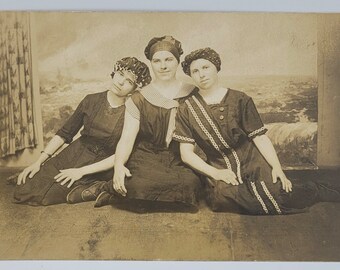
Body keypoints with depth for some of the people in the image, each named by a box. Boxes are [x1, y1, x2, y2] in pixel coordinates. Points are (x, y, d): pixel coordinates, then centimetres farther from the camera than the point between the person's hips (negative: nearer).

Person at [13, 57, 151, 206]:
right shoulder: (91, 101, 1)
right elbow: (65, 133, 6)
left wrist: (82, 171, -17)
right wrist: (39, 162, -3)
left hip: (100, 167, -4)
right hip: (72, 155, 4)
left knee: (43, 195, -20)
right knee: (23, 191, -12)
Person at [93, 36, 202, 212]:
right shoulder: (138, 100, 8)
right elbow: (127, 138, -1)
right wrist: (119, 165, -20)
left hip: (181, 162, 2)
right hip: (146, 160, -2)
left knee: (191, 183, -34)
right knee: (138, 184, -37)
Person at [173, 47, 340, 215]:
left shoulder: (239, 100, 4)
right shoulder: (187, 110, 4)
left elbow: (260, 137, 1)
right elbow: (186, 153, 1)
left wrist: (277, 167, -12)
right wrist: (215, 173, -11)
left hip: (252, 165, 0)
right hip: (220, 171, 1)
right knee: (223, 194, -33)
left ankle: (312, 192, 5)